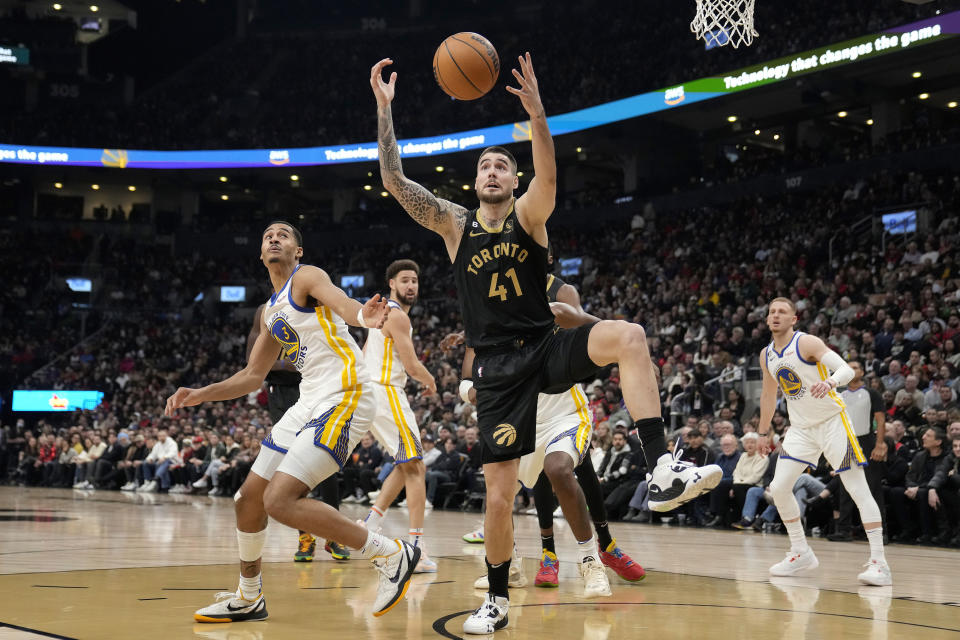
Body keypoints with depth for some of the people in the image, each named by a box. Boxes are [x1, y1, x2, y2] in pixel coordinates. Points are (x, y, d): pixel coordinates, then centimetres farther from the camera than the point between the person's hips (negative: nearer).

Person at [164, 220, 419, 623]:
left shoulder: (307, 277, -3)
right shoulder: (271, 311, 22)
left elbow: (340, 301, -26)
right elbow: (253, 376, 30)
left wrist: (363, 316, -49)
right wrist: (201, 394, 21)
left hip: (343, 396, -9)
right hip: (310, 402, 9)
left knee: (280, 500, -21)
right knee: (249, 498, 12)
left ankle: (391, 555, -13)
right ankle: (248, 598, 31)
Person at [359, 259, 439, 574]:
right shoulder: (398, 316, -12)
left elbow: (365, 356, 27)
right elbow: (412, 366, -17)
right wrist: (430, 381, 3)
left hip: (372, 392, 10)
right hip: (387, 394, -10)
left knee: (407, 465, 18)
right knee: (415, 468, -11)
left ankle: (369, 524, 15)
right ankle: (416, 547, -18)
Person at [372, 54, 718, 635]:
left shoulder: (529, 215, 2)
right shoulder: (455, 223, 5)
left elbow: (549, 174, -20)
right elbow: (394, 181, -4)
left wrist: (537, 114, -37)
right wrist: (385, 109, -12)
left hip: (546, 349, 0)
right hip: (497, 368, 0)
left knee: (628, 336, -30)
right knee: (499, 494, -1)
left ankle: (662, 470, -34)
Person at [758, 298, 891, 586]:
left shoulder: (807, 343, -14)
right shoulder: (766, 355, 7)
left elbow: (847, 369, -23)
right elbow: (768, 394, 21)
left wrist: (829, 382, -44)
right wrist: (763, 433, 24)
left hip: (832, 420, -7)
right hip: (801, 428, 7)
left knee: (858, 489, -11)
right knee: (778, 488, 0)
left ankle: (879, 563, -13)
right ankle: (801, 553, 15)